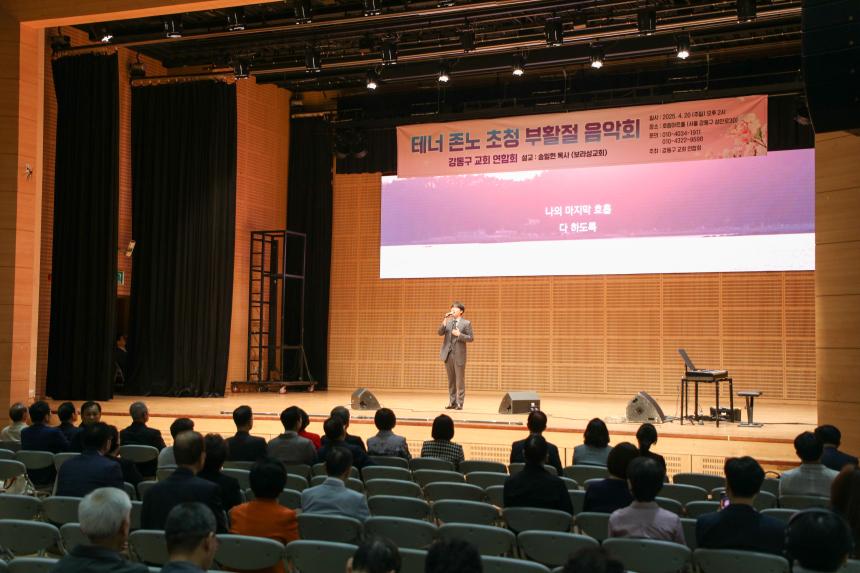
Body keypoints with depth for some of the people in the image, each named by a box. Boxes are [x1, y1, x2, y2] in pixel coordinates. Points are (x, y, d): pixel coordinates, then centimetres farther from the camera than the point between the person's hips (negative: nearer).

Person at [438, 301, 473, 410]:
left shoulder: (466, 323, -1)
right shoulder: (448, 322, 10)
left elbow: (471, 338, -5)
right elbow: (439, 333, -1)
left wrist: (459, 334, -17)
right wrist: (444, 322, -13)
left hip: (459, 355, -4)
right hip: (448, 354, 4)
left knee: (460, 380, -1)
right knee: (451, 380, 10)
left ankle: (459, 403, 3)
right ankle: (452, 402, 16)